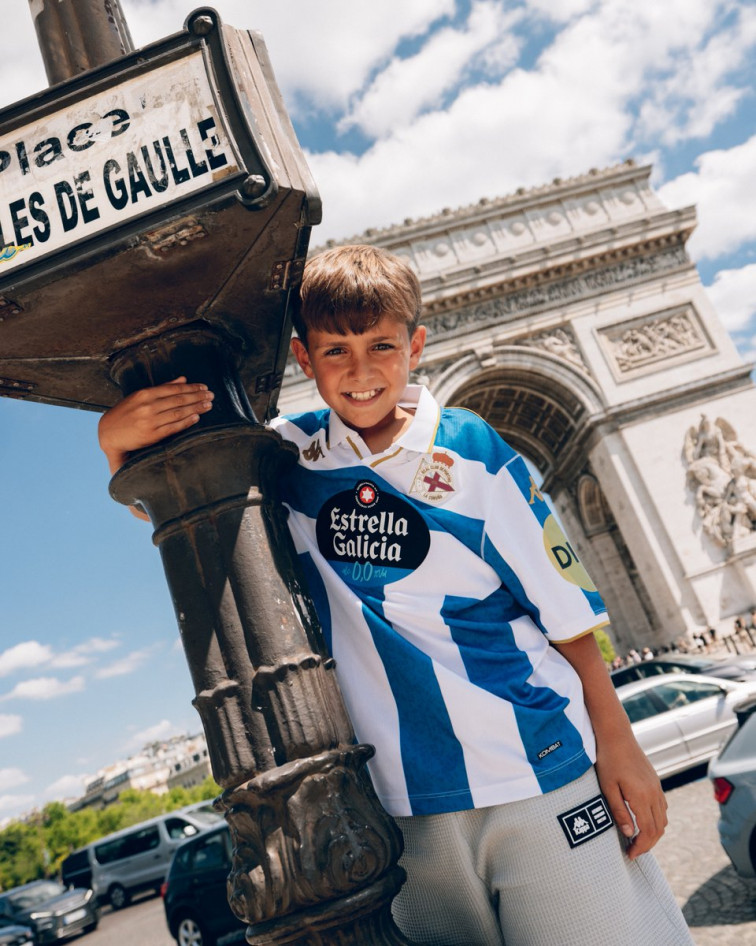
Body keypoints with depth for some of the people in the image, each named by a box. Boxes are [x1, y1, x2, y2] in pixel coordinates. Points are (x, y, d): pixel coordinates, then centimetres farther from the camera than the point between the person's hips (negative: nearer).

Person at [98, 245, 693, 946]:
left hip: (541, 780, -1)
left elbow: (566, 608, -2)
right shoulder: (287, 457, 0)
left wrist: (617, 743, -2)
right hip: (412, 805, 2)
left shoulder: (471, 451, -7)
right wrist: (117, 437, -13)